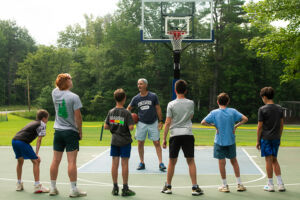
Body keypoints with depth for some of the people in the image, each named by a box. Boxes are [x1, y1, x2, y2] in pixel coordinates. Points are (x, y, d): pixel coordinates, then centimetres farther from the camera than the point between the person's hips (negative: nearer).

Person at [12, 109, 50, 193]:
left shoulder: (33, 122, 29)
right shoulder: (42, 124, 6)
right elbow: (39, 140, -3)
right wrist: (36, 154, -6)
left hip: (14, 140, 9)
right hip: (22, 141, -9)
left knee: (20, 161, 26)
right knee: (36, 161, -2)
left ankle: (19, 184, 37)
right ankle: (37, 186, -4)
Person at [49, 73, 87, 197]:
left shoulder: (55, 93, 2)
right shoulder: (74, 97, -12)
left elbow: (58, 86, 29)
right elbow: (78, 117, -12)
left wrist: (61, 79, 21)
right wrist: (80, 131, -2)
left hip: (58, 131, 6)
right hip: (71, 131, -5)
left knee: (55, 161, 9)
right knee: (72, 161, -4)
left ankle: (53, 188, 17)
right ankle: (73, 189, 0)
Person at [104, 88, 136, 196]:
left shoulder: (111, 112, 1)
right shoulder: (126, 113, -13)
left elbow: (106, 126, 3)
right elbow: (131, 127, -18)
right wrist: (132, 123, 2)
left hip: (114, 141, 4)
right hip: (125, 141, -4)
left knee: (114, 163, 8)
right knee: (124, 164, 2)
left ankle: (115, 188, 15)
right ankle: (125, 189, 8)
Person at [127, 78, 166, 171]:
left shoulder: (153, 96, -4)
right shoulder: (136, 98, 1)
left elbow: (158, 109, 0)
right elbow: (129, 108, 14)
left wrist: (160, 121, -3)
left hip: (153, 123, -2)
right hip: (141, 123, 2)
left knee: (157, 143, -3)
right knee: (140, 143, 5)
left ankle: (161, 163, 1)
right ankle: (142, 163, 18)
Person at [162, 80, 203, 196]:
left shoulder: (171, 104, -4)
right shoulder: (191, 103, 2)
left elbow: (167, 123, -5)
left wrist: (164, 138, 0)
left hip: (174, 135, -1)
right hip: (187, 134, 1)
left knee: (172, 162, 10)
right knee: (191, 161, 5)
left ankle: (168, 187, 19)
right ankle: (195, 187, 4)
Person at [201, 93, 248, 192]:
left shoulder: (214, 113, -7)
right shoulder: (232, 111, -3)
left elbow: (203, 122, -10)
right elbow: (245, 119, -6)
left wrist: (214, 125, -3)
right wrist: (235, 126, -2)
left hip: (219, 141, -2)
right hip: (231, 140, 2)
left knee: (222, 162, 4)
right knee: (234, 161, 15)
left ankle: (225, 185, 11)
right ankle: (239, 184, 19)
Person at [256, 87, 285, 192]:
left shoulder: (262, 109, -9)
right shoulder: (279, 108, 6)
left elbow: (260, 127, -9)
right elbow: (281, 125, 10)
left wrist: (258, 141, -2)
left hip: (265, 138, -5)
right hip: (276, 138, 5)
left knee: (269, 160, 0)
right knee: (274, 160, 14)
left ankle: (270, 185, 7)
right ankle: (280, 184, 12)